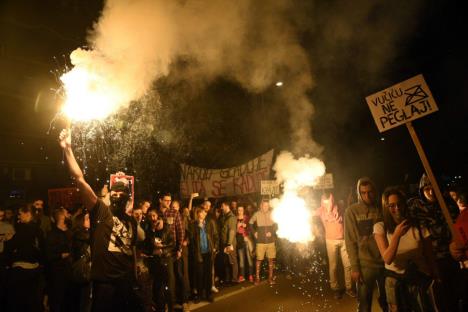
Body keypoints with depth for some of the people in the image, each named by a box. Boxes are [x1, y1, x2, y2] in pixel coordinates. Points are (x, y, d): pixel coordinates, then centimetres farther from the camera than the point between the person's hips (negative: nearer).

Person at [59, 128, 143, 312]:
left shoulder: (131, 221, 12)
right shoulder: (100, 211, -2)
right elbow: (80, 180, -12)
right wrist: (68, 149, -17)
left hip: (128, 283, 5)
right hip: (105, 283, -4)